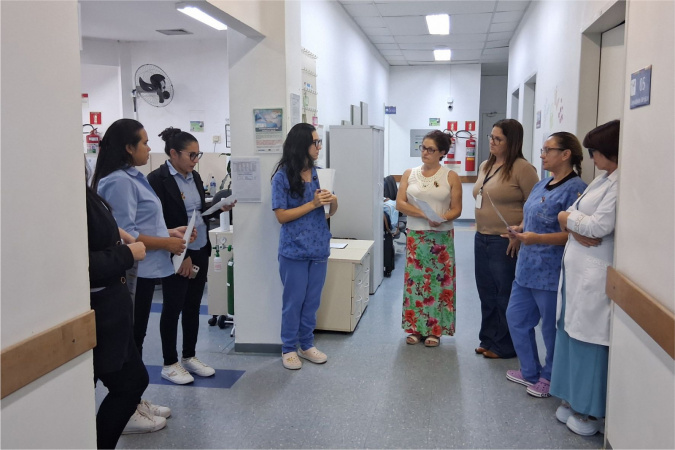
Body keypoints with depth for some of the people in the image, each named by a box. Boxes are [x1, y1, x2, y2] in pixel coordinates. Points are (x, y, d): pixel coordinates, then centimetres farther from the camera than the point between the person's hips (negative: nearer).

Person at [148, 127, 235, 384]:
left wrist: (219, 209, -1)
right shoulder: (158, 179, -14)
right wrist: (180, 255, -18)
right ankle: (169, 364, 19)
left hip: (200, 252, 7)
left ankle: (189, 357, 29)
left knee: (193, 306, 15)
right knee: (173, 308, 5)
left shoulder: (194, 176, 9)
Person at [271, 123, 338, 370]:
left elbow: (327, 211, 13)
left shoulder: (315, 172, 5)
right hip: (295, 250, -5)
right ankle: (288, 348, 21)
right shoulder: (283, 176, -11)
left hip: (319, 248, 5)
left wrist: (332, 202, -10)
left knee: (312, 301, 13)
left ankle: (306, 344, 28)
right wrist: (313, 204, -19)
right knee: (294, 301, 5)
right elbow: (281, 216, -14)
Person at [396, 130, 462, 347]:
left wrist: (442, 219, -23)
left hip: (442, 237, -1)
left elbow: (456, 209, -2)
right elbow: (400, 203, -3)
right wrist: (423, 215, -16)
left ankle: (435, 330, 12)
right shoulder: (409, 174, 5)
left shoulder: (451, 177, 0)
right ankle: (414, 327, 15)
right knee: (414, 280, 3)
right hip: (415, 236, 2)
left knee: (439, 281, 2)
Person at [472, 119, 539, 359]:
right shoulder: (485, 166, 12)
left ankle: (505, 346, 18)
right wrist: (480, 229, 15)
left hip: (506, 243, -8)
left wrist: (520, 236, -18)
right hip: (482, 239, 8)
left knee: (505, 296, 5)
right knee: (486, 293, 15)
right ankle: (488, 339, 28)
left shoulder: (522, 168, -13)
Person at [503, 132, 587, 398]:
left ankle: (550, 378, 27)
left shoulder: (575, 189, -17)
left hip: (551, 273, -9)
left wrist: (537, 238, -28)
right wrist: (520, 230, 1)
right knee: (516, 317, 17)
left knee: (551, 328, 7)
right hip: (527, 268, 10)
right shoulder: (542, 185, 12)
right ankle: (530, 372, 32)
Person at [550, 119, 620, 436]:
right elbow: (570, 215, 11)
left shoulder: (620, 183, -15)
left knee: (589, 341, 1)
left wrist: (569, 219, -1)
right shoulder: (602, 180, 15)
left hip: (594, 275, -9)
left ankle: (592, 411, 15)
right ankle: (574, 399, 27)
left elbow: (600, 226, -20)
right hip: (575, 269, 9)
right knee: (571, 334, 14)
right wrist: (577, 229, -11)